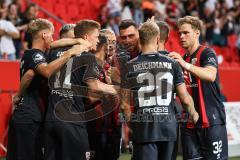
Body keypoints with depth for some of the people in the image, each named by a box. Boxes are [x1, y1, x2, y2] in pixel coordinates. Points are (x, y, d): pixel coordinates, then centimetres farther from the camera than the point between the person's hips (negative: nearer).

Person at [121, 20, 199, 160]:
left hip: (142, 127, -1)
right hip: (167, 126, 1)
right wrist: (194, 114, 20)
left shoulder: (130, 67, -1)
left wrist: (130, 123, 17)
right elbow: (185, 99, 1)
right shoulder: (172, 64, 0)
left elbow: (126, 103, 1)